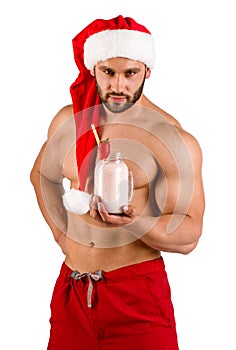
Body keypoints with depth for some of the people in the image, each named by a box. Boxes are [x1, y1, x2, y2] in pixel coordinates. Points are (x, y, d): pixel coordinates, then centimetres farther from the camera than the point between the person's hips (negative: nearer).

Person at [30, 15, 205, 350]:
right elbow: (42, 175, 23)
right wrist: (62, 233, 10)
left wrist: (134, 223, -30)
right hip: (71, 288, 5)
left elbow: (189, 236, -12)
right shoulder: (68, 121, 4)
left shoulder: (173, 139, -11)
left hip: (139, 295, -4)